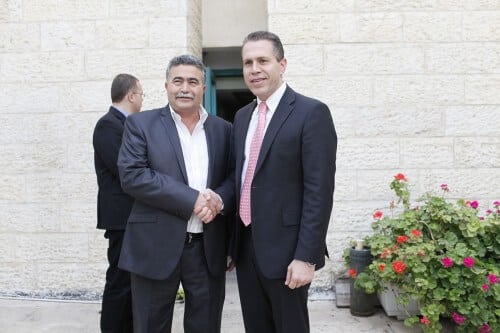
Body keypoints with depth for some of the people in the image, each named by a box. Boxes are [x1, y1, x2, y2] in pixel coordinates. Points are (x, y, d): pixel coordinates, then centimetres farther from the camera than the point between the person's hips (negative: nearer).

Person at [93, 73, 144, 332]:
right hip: (122, 216, -10)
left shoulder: (125, 124, 16)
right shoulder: (108, 124, -14)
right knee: (120, 280, -2)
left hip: (134, 215, 10)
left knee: (132, 279, 17)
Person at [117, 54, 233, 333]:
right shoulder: (141, 124, -1)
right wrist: (193, 199, -18)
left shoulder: (223, 129, 9)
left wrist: (219, 199, -15)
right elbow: (132, 175, -12)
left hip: (209, 248, 3)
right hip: (156, 246, -2)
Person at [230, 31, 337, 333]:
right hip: (246, 246, 6)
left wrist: (306, 256, -19)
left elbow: (319, 191, -16)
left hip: (284, 249, -6)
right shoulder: (242, 117, 11)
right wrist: (233, 242, 13)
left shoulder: (311, 113, -11)